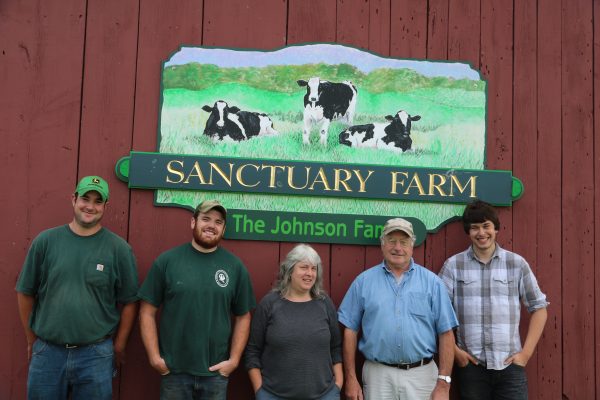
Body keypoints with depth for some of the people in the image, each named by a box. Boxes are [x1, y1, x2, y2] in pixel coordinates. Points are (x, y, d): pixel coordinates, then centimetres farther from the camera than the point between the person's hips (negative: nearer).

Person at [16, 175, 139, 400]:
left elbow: (129, 301, 0)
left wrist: (119, 346, 2)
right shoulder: (46, 241, -1)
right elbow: (26, 293, 5)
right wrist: (32, 339, 10)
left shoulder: (119, 249, -5)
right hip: (47, 351, 1)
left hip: (96, 355, -1)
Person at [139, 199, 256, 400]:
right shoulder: (167, 261, -3)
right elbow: (147, 312, -1)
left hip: (216, 373, 1)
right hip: (173, 371, -1)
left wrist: (234, 359, -2)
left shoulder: (235, 266, 0)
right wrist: (154, 357, -7)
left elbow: (243, 317, 5)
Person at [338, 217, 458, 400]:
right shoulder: (364, 281, 2)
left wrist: (443, 382, -6)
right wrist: (351, 378, -1)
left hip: (422, 375, 0)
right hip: (378, 375, 0)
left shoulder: (432, 282, 1)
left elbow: (446, 332, -1)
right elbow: (350, 330, 2)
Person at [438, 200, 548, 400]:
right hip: (471, 365, 0)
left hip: (510, 365, 0)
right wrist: (454, 350, -4)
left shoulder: (517, 263, 4)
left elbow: (539, 307, 8)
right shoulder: (453, 265, 2)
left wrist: (526, 352, 1)